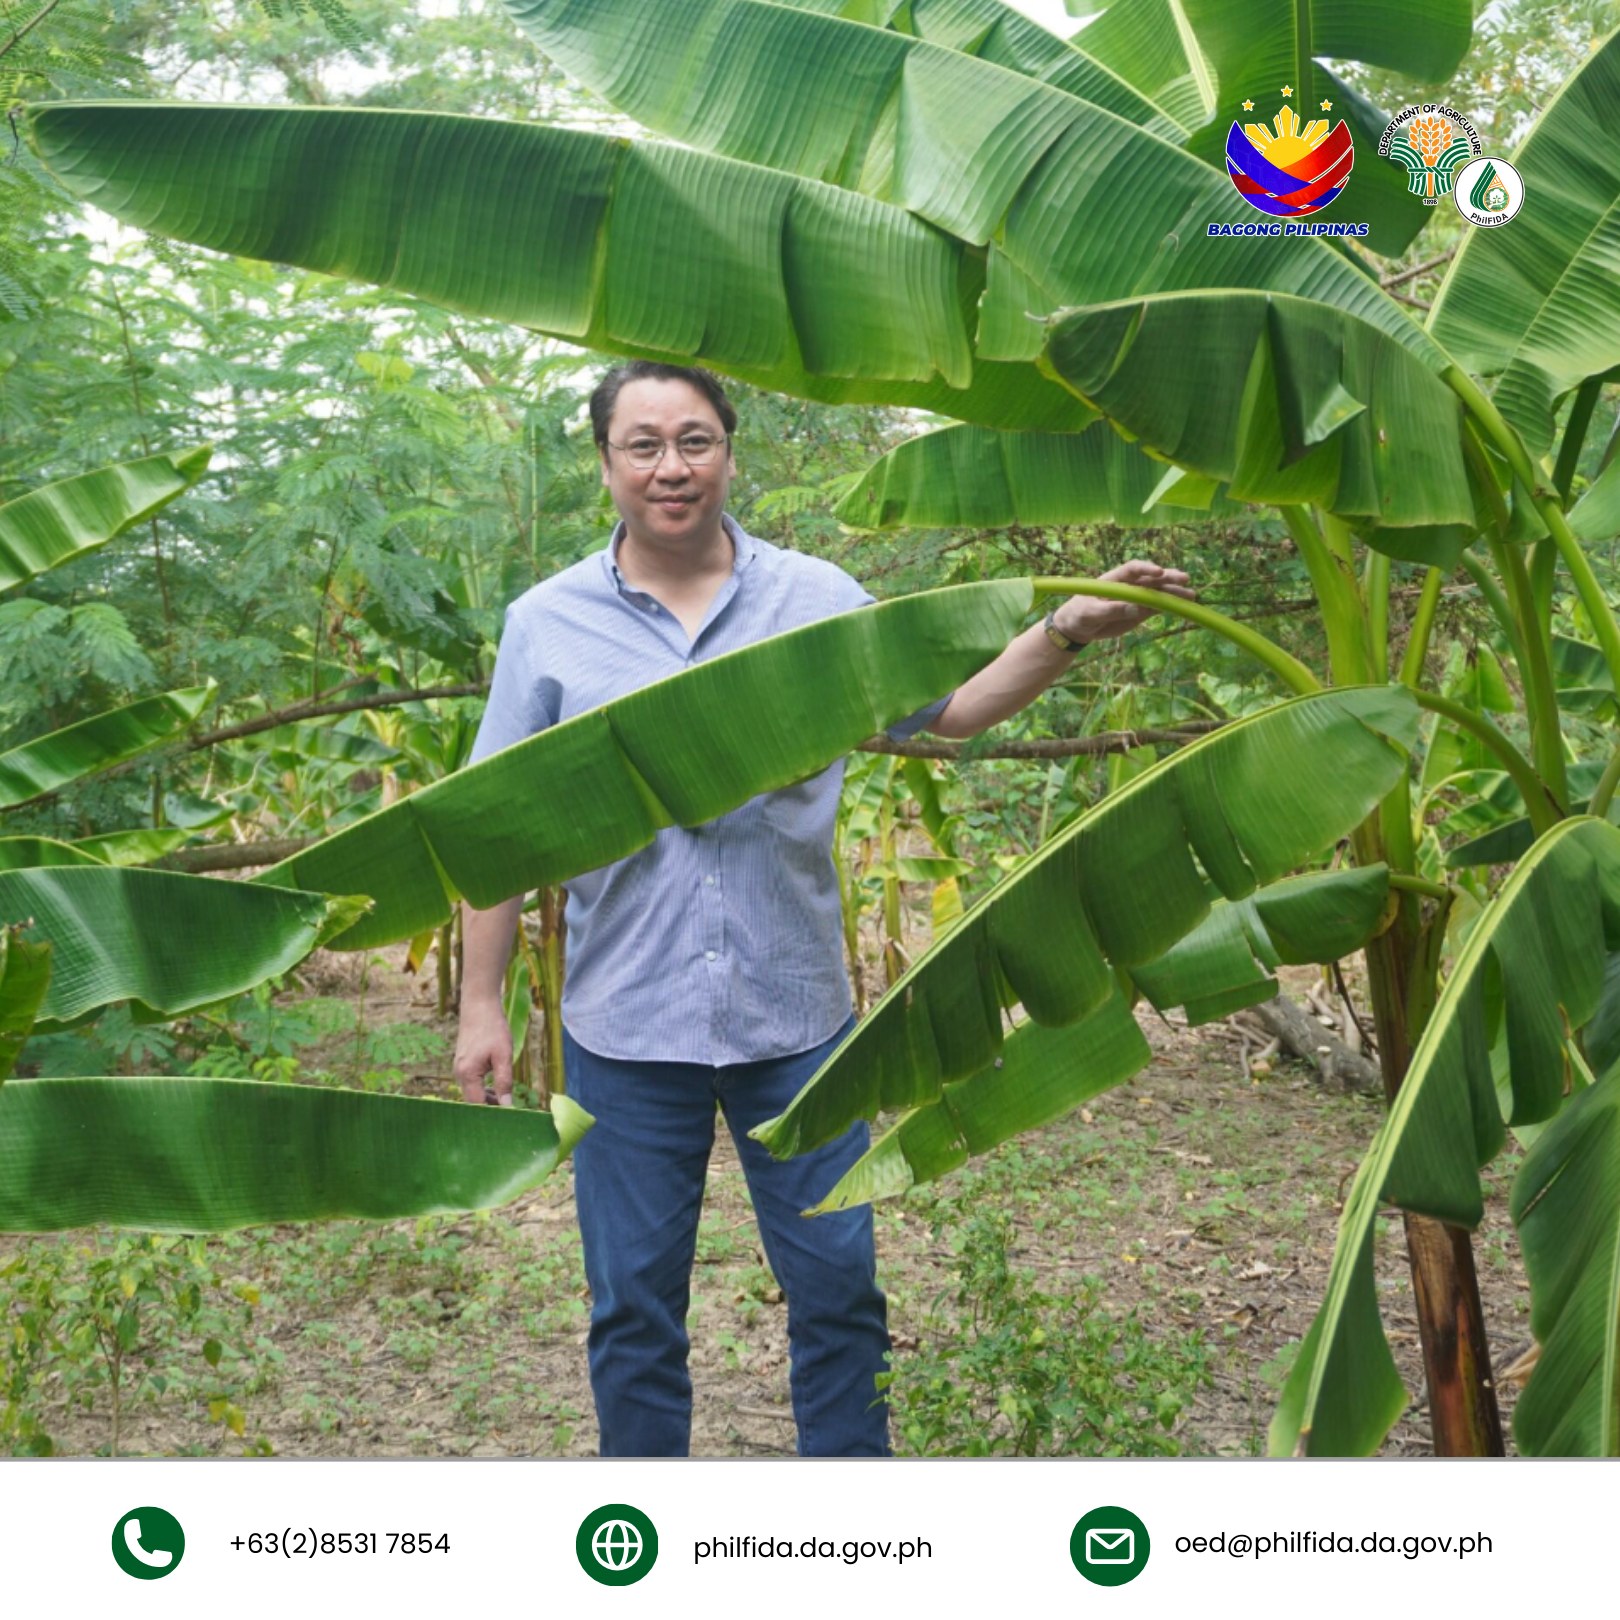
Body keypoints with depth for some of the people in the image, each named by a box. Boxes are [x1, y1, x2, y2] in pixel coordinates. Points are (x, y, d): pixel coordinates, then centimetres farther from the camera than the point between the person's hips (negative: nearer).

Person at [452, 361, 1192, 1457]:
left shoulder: (818, 599, 3)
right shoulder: (547, 624, 0)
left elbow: (949, 710, 7)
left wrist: (1065, 632, -9)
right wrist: (481, 1003, 0)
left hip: (797, 1018, 1)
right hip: (625, 1029, 0)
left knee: (838, 1286, 9)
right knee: (635, 1307, 11)